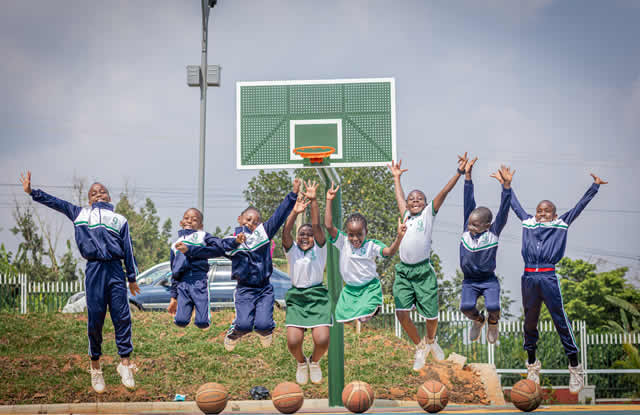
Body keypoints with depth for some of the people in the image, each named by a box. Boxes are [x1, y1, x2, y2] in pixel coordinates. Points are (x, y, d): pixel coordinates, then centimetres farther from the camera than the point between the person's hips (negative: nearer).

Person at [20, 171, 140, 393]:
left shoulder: (120, 219, 21)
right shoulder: (81, 214, 22)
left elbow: (128, 249, 17)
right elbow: (54, 202, 23)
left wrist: (132, 278, 13)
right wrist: (31, 192, 18)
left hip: (116, 270, 0)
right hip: (94, 270, 0)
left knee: (122, 317, -7)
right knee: (95, 319, -2)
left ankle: (125, 363, -2)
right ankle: (95, 367, 9)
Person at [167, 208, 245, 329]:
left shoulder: (202, 236, 14)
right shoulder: (175, 245, 22)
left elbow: (221, 245, -1)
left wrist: (235, 241, -22)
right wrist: (173, 297, 18)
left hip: (200, 281, -3)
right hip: (183, 283, 3)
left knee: (202, 323, -12)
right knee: (180, 321, -11)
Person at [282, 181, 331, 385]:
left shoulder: (319, 249, 5)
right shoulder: (292, 250, 8)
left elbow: (317, 226, -8)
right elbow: (285, 233, -10)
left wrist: (313, 201, -18)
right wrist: (295, 212, -24)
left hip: (317, 297, -1)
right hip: (296, 298, 1)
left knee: (322, 340, -18)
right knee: (293, 341, -16)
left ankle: (314, 361, 19)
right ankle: (301, 363, 20)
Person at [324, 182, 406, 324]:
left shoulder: (371, 245, -11)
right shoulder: (343, 242, -7)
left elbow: (390, 252, -24)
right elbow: (328, 226, -17)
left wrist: (399, 237, -42)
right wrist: (329, 201, -22)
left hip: (370, 287, -3)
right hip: (350, 289, 3)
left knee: (365, 319, -17)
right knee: (345, 320, 1)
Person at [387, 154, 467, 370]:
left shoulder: (429, 213, 7)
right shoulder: (406, 214, 17)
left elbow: (444, 192, -2)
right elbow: (399, 197, 33)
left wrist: (459, 172, -9)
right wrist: (396, 177, 41)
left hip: (423, 271, -3)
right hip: (403, 271, 3)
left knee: (430, 315, 3)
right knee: (401, 313, -10)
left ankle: (431, 341, 36)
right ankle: (419, 347, 13)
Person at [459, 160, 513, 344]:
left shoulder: (493, 233, -8)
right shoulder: (466, 230, -2)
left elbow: (504, 210, -18)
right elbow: (468, 202, -5)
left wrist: (506, 185, -30)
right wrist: (467, 176, -8)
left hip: (489, 280, -2)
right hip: (469, 281, 2)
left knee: (493, 306, -23)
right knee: (466, 306, -21)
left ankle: (493, 323, 16)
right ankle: (478, 320, 17)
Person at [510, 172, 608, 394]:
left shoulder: (561, 224, 11)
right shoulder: (528, 222, 16)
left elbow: (579, 206, 13)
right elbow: (514, 204, 27)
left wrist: (595, 186, 11)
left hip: (549, 278, -3)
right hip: (529, 277, 3)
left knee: (561, 321, -4)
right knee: (530, 321, 10)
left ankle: (575, 368, 2)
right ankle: (532, 365, 23)